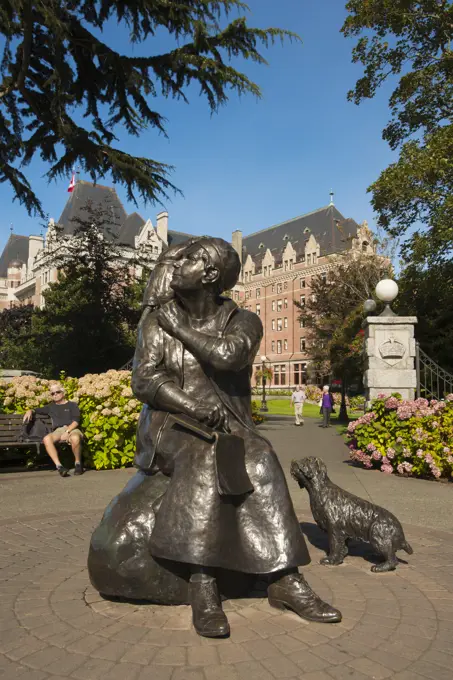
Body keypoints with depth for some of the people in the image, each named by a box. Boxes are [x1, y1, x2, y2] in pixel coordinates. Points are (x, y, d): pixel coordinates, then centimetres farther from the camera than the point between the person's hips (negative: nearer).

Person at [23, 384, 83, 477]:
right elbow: (37, 410, 37)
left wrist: (67, 431, -12)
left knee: (75, 438, -41)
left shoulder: (72, 405, 18)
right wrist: (30, 411, 12)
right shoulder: (51, 407, 30)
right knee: (46, 439, -34)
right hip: (57, 431, 3)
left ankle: (78, 464, -19)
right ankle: (59, 466, -39)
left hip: (72, 429, -3)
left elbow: (76, 421, 4)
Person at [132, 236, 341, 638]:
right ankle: (203, 585, -31)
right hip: (170, 425, 0)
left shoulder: (243, 322, 1)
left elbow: (227, 355, -21)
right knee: (205, 462, -34)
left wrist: (178, 327, -8)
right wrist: (197, 409, -23)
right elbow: (145, 380, -7)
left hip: (227, 427, 1)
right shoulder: (156, 322, 5)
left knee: (260, 461, -31)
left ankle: (285, 580, -27)